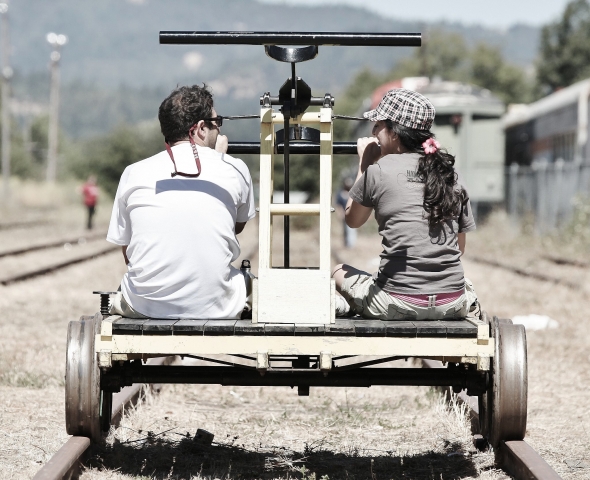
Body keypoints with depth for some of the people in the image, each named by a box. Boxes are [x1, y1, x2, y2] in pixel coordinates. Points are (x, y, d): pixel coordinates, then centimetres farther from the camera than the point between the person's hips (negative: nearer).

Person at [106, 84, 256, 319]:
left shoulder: (134, 174, 2)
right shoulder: (235, 170, -1)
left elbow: (128, 255, 9)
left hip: (143, 308, 1)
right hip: (215, 309, -1)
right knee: (247, 280, 30)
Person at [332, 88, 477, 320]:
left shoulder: (378, 171, -6)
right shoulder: (449, 174, 6)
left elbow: (352, 220, 13)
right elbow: (460, 246, 12)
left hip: (399, 306, -4)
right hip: (452, 305, 4)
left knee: (340, 273, 26)